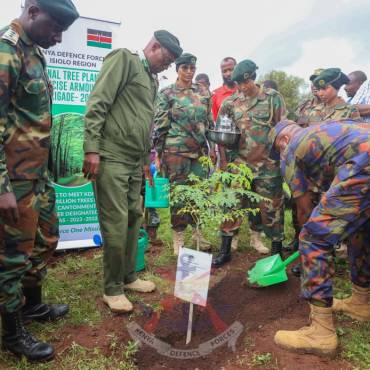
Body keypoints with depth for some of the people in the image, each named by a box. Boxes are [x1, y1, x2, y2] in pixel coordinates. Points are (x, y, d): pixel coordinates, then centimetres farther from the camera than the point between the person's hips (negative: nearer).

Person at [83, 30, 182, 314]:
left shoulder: (153, 80, 21)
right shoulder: (124, 58, -3)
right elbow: (98, 103, -13)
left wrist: (147, 160, 22)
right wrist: (92, 149, -20)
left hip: (135, 162, 8)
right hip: (111, 157, -8)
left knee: (134, 220, 12)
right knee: (116, 224, -5)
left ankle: (128, 277, 27)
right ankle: (112, 289, 9)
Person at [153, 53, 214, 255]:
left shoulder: (203, 93, 12)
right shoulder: (166, 93, 1)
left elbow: (210, 122, 16)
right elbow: (160, 125, -2)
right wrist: (159, 153, -6)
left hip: (200, 151, 4)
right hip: (176, 151, -4)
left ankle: (199, 232, 24)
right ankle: (178, 238, 13)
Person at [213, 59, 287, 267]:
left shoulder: (273, 97, 0)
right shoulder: (231, 102, 7)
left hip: (268, 164, -2)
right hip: (240, 162, 3)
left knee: (271, 207, 6)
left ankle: (277, 250, 22)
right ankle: (225, 250, 15)